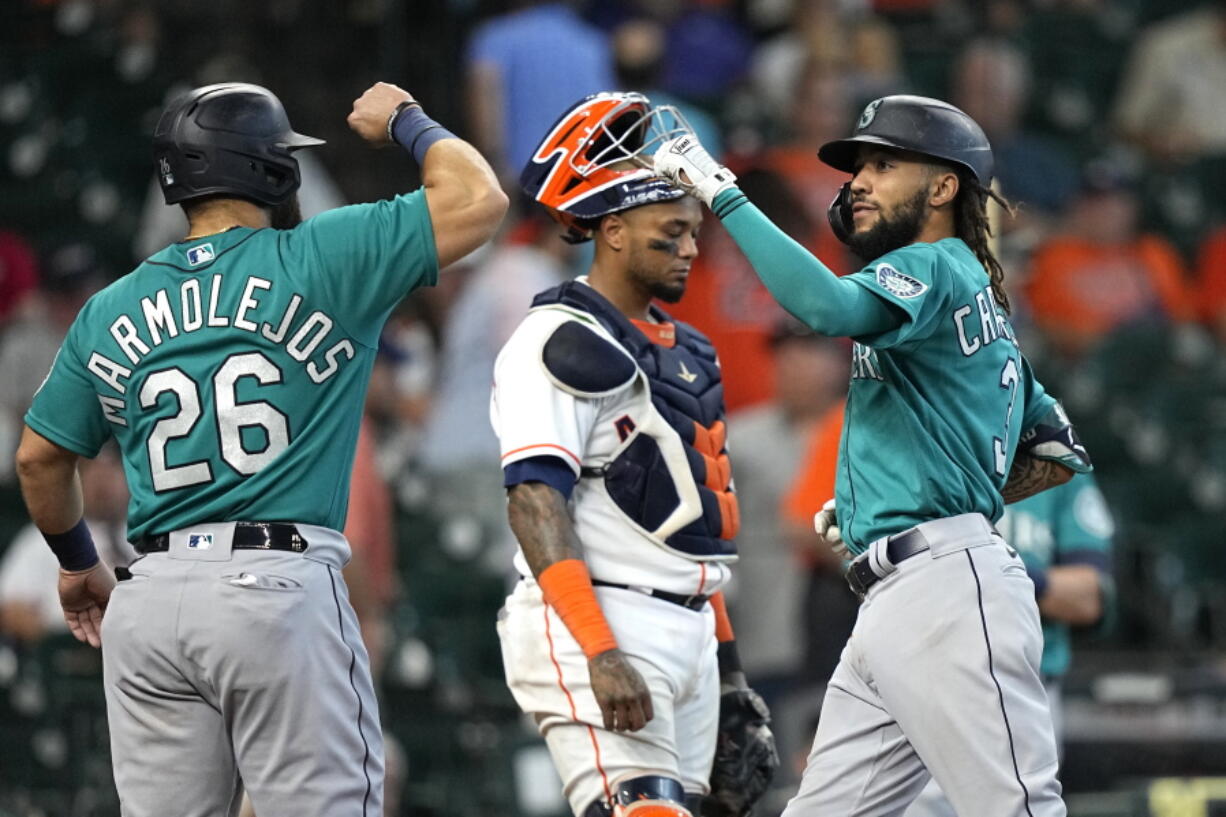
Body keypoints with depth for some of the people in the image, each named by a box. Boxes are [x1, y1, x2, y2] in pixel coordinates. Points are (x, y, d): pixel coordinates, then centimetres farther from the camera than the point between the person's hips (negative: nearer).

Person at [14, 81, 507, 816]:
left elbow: (39, 459, 21)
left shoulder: (111, 313, 13)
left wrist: (78, 564, 38)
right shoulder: (319, 261, -2)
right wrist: (404, 121, 16)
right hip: (280, 588, -5)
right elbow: (478, 199, -2)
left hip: (151, 600, 5)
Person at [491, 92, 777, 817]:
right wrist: (601, 654, -27)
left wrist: (728, 672, 21)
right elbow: (535, 503, -18)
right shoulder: (563, 343, -8)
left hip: (688, 635, 9)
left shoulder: (685, 350, 20)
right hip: (593, 624, -9)